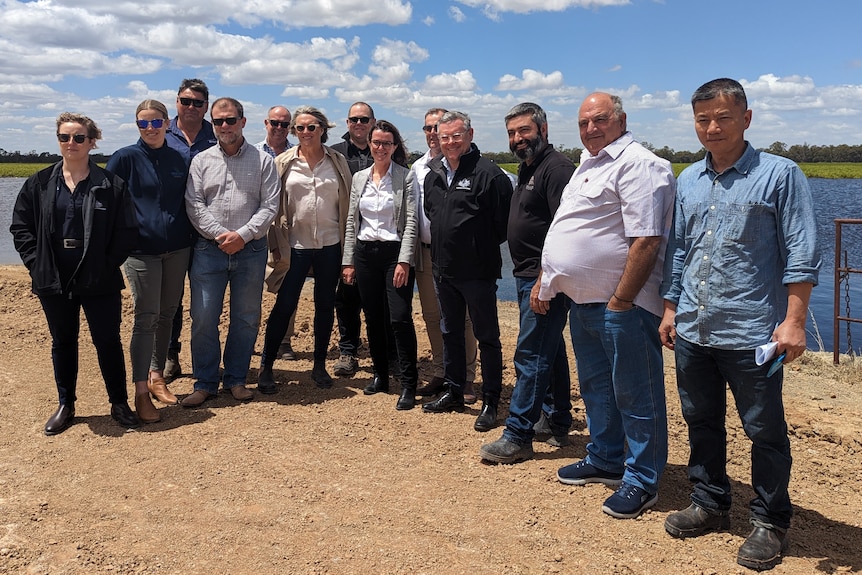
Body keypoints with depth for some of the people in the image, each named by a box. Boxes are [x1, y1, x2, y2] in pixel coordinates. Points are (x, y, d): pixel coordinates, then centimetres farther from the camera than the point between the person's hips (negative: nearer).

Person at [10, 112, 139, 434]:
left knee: (108, 341, 5)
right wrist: (36, 263, -2)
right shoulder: (40, 183, 4)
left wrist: (109, 263, -8)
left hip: (99, 281, -2)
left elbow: (127, 231, -3)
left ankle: (119, 404, 20)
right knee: (62, 343, 14)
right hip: (53, 280, 3)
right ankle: (65, 406, 27)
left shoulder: (110, 184, -3)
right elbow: (21, 227, 7)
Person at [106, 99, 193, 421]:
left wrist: (191, 236, 8)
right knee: (146, 318, -5)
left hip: (177, 249, 4)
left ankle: (157, 376, 25)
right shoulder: (125, 158, -3)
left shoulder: (178, 159, 8)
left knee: (167, 314, 11)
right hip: (142, 250, -4)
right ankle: (141, 393, 2)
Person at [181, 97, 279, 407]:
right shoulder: (201, 160, 7)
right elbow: (194, 205, 1)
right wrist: (219, 234, -11)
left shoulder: (263, 160, 4)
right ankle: (205, 383, 12)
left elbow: (270, 205, -2)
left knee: (246, 317, 7)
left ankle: (236, 379, 22)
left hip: (250, 250, 0)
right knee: (203, 317, 0)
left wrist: (242, 235, -13)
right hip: (208, 250, 1)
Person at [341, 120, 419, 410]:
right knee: (373, 319, 10)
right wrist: (348, 261, 7)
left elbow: (411, 222, -8)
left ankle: (408, 384, 0)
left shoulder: (406, 177, -3)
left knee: (400, 318, -10)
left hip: (394, 253, -4)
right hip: (365, 253, 5)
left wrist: (404, 261, -16)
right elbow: (351, 221, 12)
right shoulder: (359, 177, 11)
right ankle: (380, 374, 25)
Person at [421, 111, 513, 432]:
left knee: (487, 337, 3)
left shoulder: (488, 173, -13)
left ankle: (491, 402, 13)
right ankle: (454, 392, 31)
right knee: (450, 333, 17)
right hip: (443, 270, 7)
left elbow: (504, 223, -13)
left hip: (478, 272, -7)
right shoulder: (433, 175, 10)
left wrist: (482, 248, -6)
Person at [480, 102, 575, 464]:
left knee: (530, 356, -6)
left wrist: (544, 281, -25)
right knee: (551, 353, 17)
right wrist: (530, 278, 16)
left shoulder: (556, 168, -15)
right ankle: (559, 426, 28)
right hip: (529, 277, 10)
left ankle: (518, 437, 1)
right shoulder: (527, 169, 17)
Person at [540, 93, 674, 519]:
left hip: (621, 305, -10)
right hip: (584, 301, 10)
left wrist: (621, 300, -23)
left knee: (635, 395, 1)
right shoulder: (588, 165, 17)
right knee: (596, 387, 20)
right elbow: (568, 233, 24)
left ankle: (642, 482, 13)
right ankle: (605, 460, 35)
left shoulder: (637, 165, -14)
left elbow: (646, 240, -22)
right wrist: (547, 279, 19)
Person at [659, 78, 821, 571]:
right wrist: (671, 308, 14)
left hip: (751, 334, -5)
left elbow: (802, 255, -8)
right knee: (701, 423, 16)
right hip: (693, 332, 6)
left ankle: (771, 522, 23)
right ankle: (711, 505, 33)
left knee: (765, 432, 6)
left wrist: (794, 321, -15)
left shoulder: (779, 174, -5)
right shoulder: (689, 180, 11)